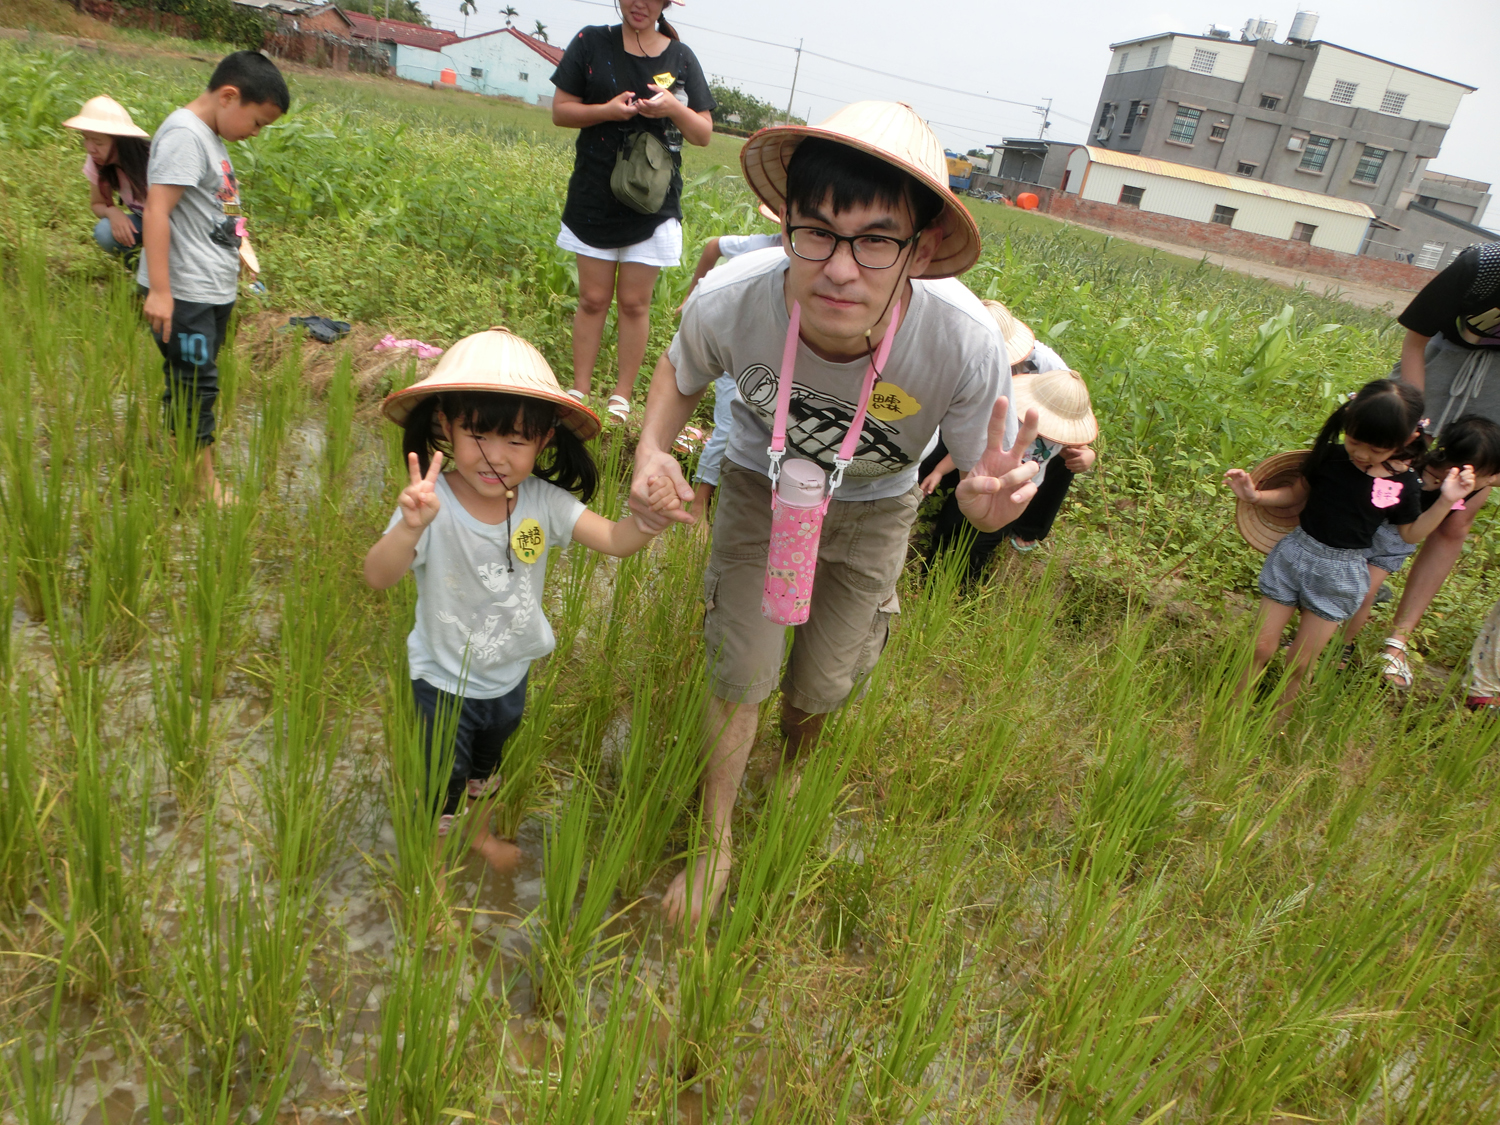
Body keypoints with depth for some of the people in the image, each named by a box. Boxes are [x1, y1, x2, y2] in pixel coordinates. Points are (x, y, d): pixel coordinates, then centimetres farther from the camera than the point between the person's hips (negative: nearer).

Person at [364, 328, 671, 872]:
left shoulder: (542, 501, -18)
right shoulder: (432, 504, -29)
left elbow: (615, 540, -21)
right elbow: (378, 576, -40)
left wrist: (649, 519, -43)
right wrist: (410, 527, -61)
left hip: (512, 671, 4)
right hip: (445, 680, -4)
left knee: (486, 764, 30)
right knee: (443, 782, 16)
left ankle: (479, 832, 59)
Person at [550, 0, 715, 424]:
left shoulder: (681, 57, 5)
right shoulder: (591, 43, 3)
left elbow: (704, 134, 6)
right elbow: (561, 111, 2)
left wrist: (675, 109, -15)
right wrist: (606, 110, -16)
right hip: (595, 197, 0)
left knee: (634, 301, 3)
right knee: (593, 299, 3)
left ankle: (622, 398, 12)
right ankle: (579, 391, 13)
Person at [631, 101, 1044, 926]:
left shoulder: (964, 344, -38)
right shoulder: (727, 302, -35)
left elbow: (988, 482, -20)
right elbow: (680, 374, -9)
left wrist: (988, 501, -46)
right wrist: (652, 448, -29)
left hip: (873, 510, 1)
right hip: (761, 485, 0)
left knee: (820, 687, 15)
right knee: (740, 680, 2)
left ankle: (791, 768, 55)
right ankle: (716, 845, 31)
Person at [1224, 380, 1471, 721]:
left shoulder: (1403, 485, -6)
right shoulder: (1329, 457, -8)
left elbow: (1411, 534, 8)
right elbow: (1296, 492, 6)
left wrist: (1446, 501, -5)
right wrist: (1254, 495, -10)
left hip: (1340, 577, 0)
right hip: (1294, 555, 1)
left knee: (1299, 664, 6)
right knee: (1262, 648, 5)